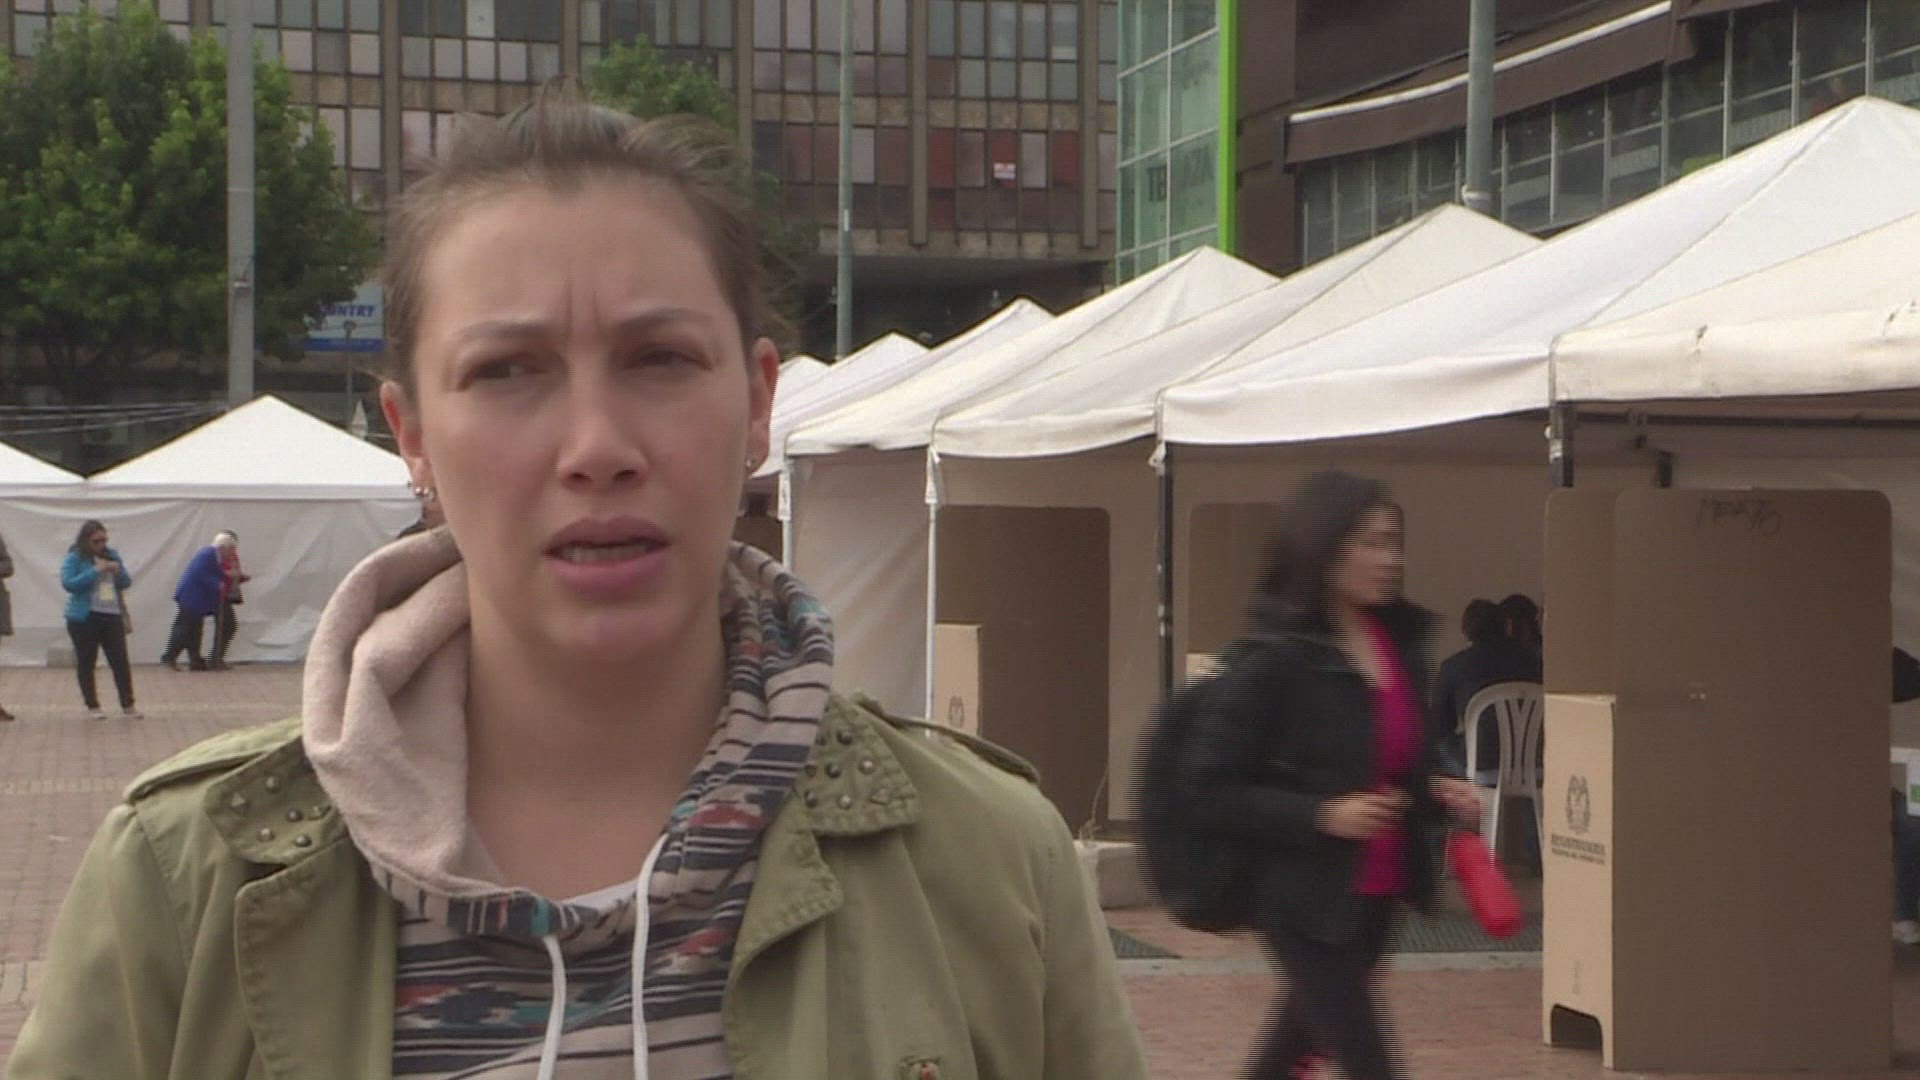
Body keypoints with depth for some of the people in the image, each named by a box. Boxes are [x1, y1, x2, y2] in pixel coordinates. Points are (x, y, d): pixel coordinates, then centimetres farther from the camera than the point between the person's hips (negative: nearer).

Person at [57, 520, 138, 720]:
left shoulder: (112, 555, 10)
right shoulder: (75, 558, -5)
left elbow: (127, 583, 13)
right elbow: (68, 583, -18)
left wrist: (118, 571, -9)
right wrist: (95, 571, -21)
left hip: (112, 616, 4)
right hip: (84, 619, -4)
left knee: (120, 661, 0)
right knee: (86, 662, 4)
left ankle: (127, 705, 4)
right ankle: (92, 706, 13)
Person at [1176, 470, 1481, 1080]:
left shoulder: (1401, 642, 4)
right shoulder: (1278, 661, -17)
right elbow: (1208, 789, -16)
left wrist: (1442, 786, -2)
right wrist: (1321, 815, -23)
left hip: (1376, 896, 7)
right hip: (1307, 898, -7)